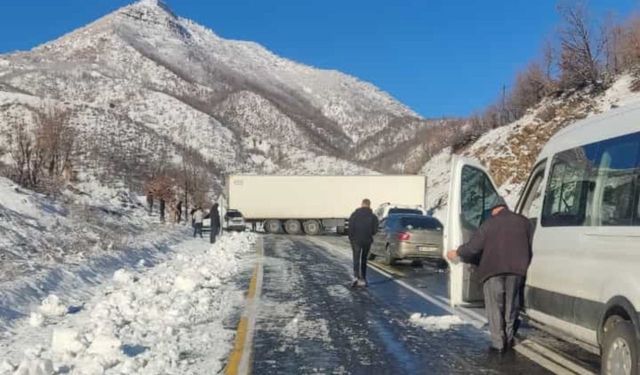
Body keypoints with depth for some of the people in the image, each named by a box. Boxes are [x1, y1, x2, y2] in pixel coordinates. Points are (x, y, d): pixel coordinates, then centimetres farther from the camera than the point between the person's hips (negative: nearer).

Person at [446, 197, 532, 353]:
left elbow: (473, 247, 1)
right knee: (511, 306, 16)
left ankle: (498, 343, 1)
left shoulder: (489, 223, 3)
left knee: (495, 308, 3)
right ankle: (509, 339, 19)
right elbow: (531, 247, 14)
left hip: (493, 270, -3)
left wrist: (456, 253, 16)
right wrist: (524, 265, 26)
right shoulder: (522, 221, 11)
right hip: (516, 269, 3)